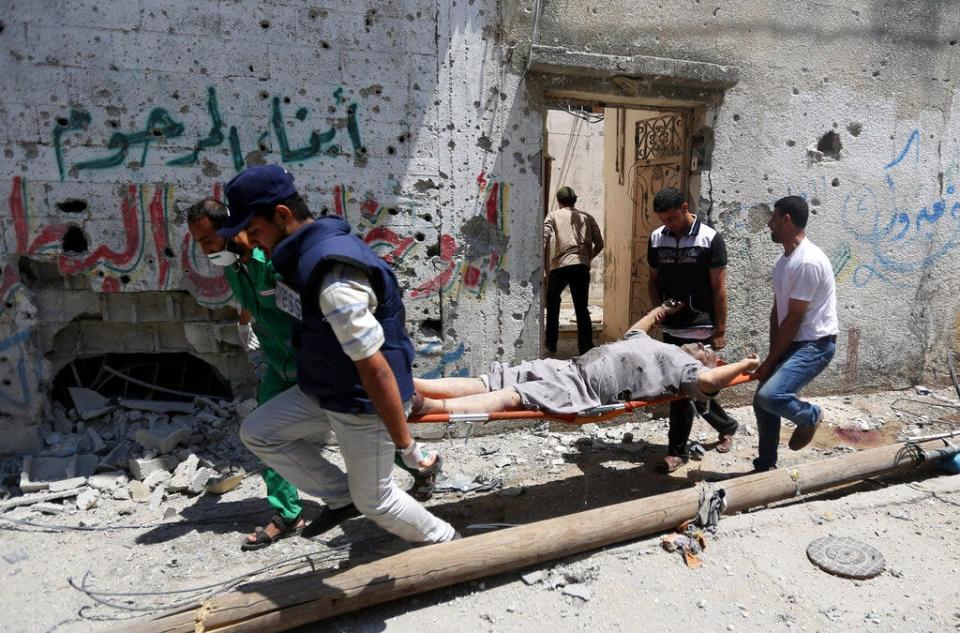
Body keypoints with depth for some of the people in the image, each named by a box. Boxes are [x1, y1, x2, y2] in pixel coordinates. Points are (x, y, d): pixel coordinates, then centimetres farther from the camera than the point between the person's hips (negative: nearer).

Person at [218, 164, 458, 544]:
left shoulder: (335, 279, -32)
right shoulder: (303, 252, -1)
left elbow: (375, 368, -30)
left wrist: (405, 444, -24)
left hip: (365, 402, -9)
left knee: (374, 500, 9)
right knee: (256, 433, 15)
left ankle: (447, 544, 36)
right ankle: (341, 497, 25)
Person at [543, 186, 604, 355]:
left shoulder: (553, 215, 8)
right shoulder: (587, 217, 15)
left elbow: (544, 240, -6)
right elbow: (599, 243, 10)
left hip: (560, 266, -2)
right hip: (582, 267, 2)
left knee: (552, 304, 19)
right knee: (582, 308, 11)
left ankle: (551, 344, 21)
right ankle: (586, 347, 8)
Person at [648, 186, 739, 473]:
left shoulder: (710, 239, -8)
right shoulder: (657, 238, 5)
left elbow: (719, 288, -7)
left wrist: (720, 331, -7)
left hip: (701, 330, -5)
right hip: (672, 328, 5)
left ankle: (678, 450, 13)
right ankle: (727, 426, 34)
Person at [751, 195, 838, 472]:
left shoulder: (808, 261, -21)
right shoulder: (784, 261, 10)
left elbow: (794, 319, -20)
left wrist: (769, 361, -14)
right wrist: (772, 355, 3)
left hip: (815, 345, -9)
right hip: (791, 343, 9)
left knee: (770, 396, -26)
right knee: (762, 402, 9)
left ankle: (810, 416, 7)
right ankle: (765, 465, 24)